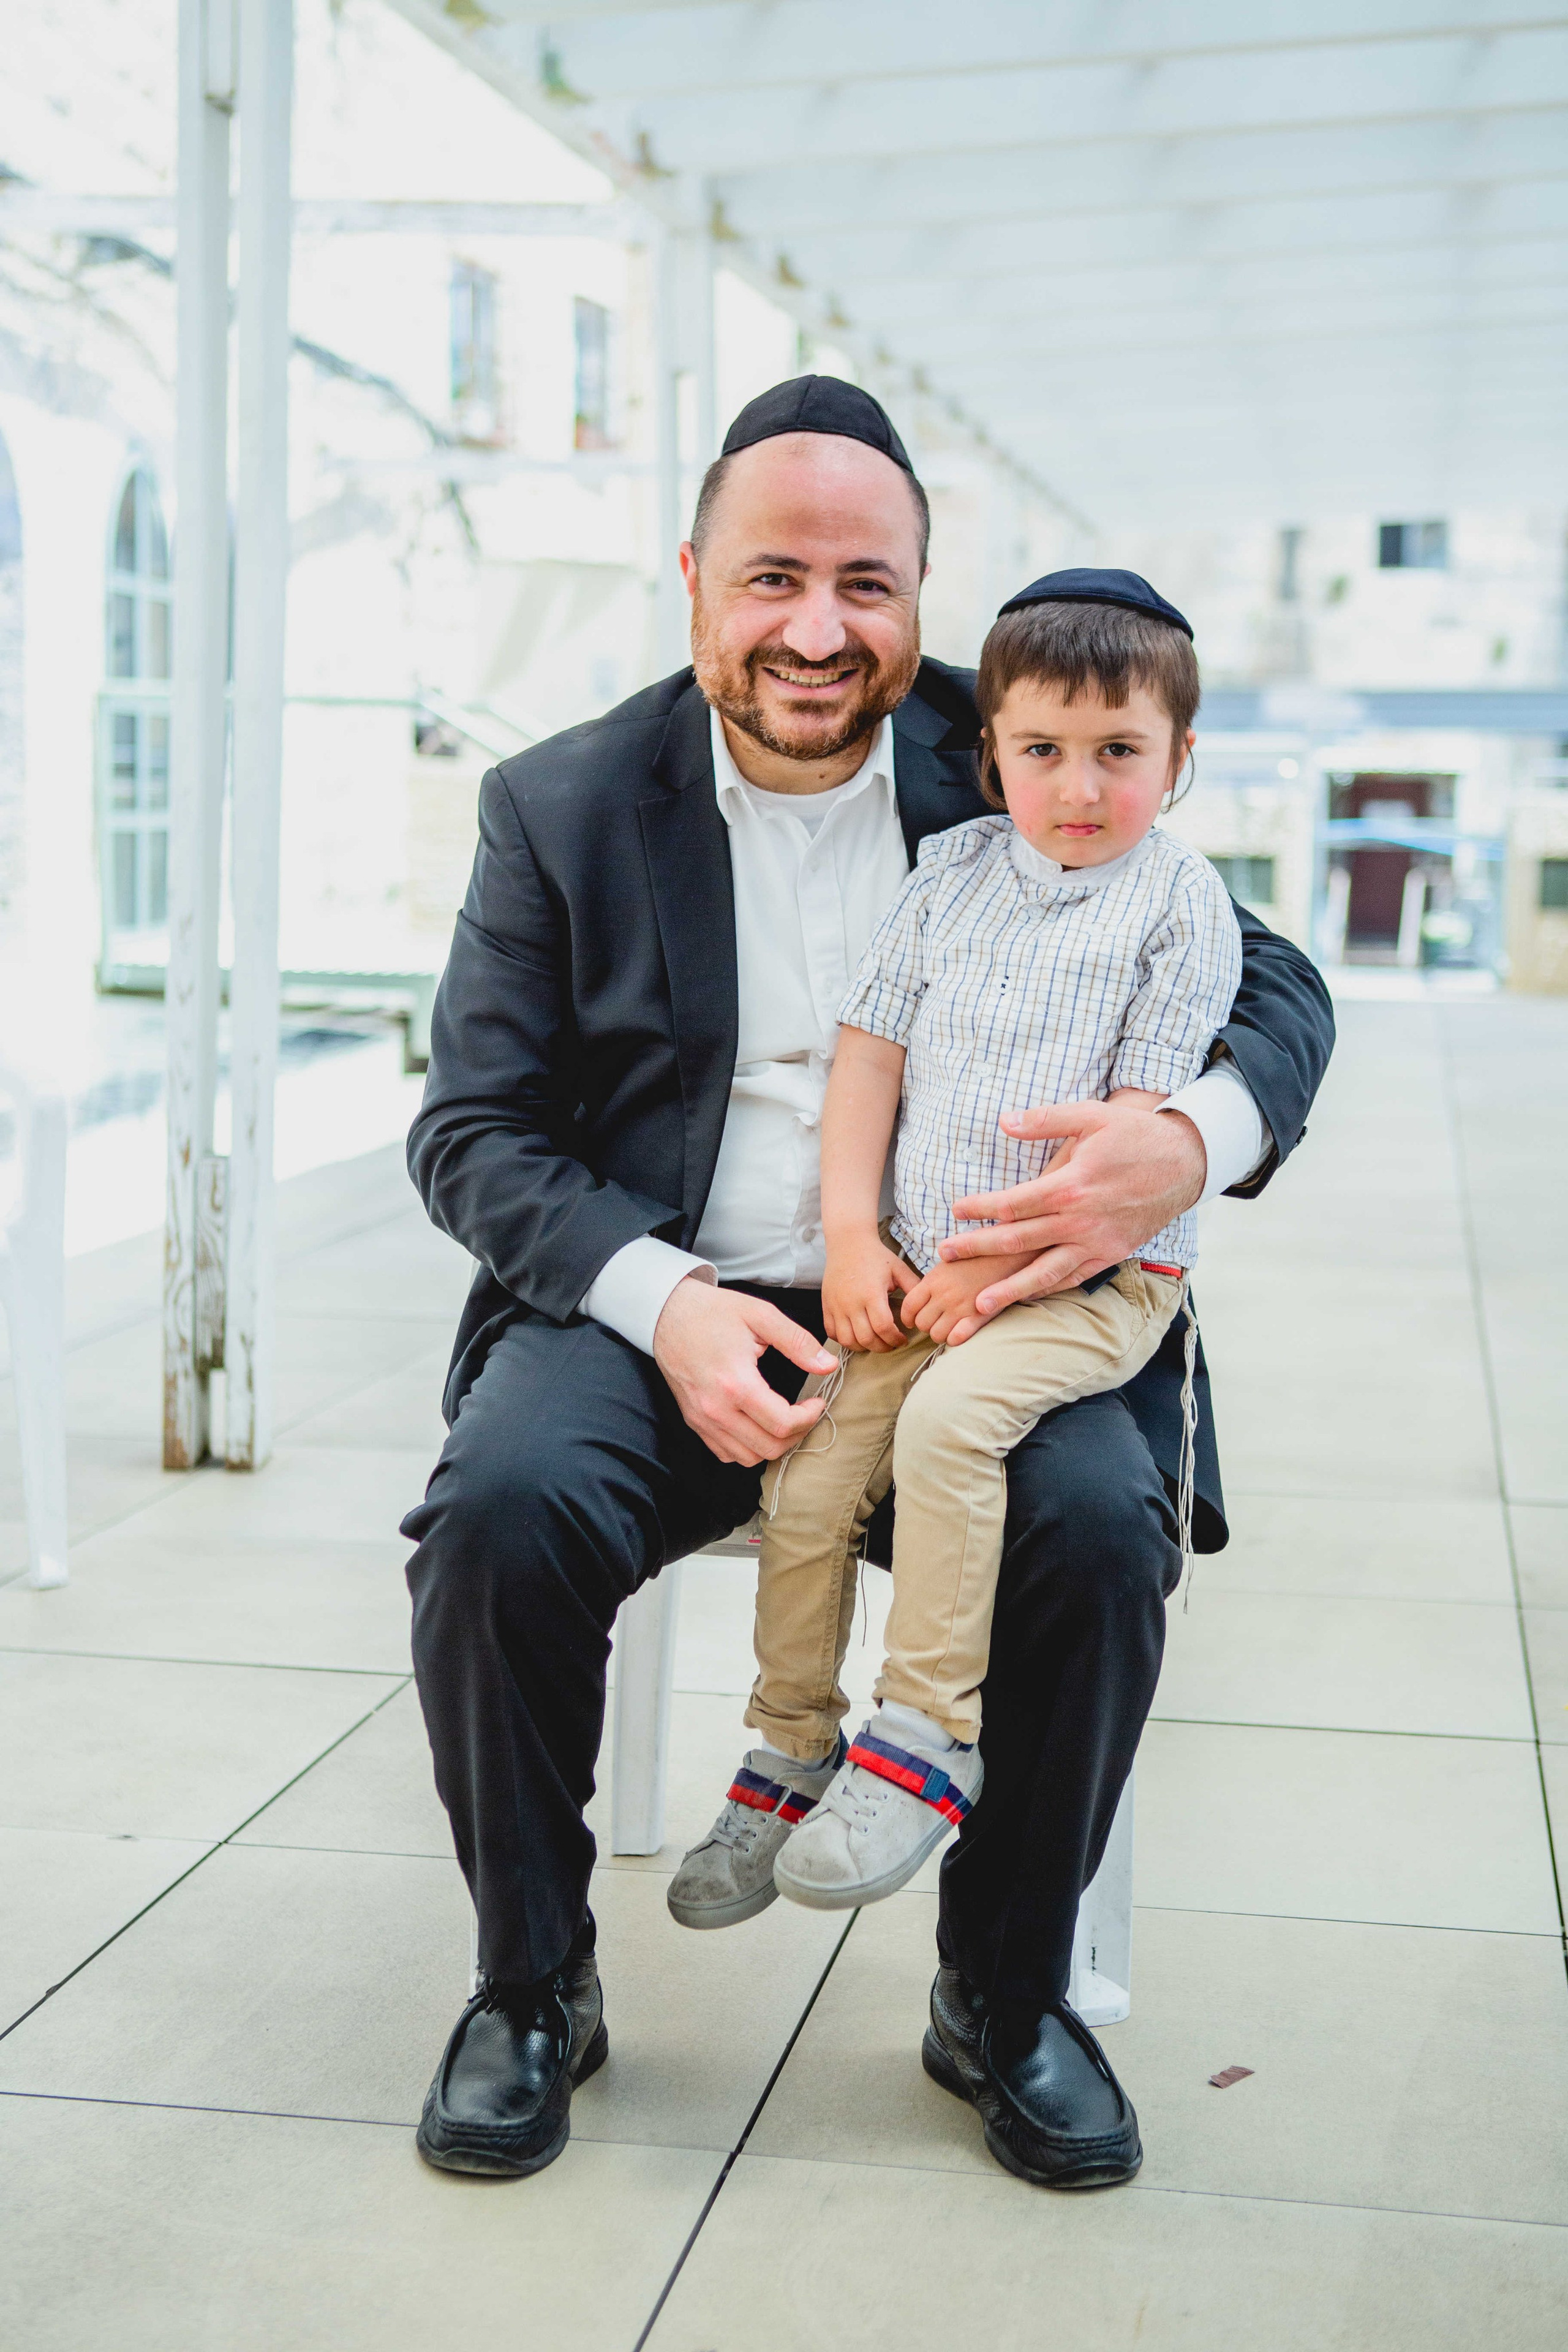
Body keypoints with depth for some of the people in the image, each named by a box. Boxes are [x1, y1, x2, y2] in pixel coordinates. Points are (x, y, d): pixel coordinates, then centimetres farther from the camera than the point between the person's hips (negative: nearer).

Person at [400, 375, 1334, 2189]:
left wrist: (1196, 1139, -21)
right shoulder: (563, 809, 3)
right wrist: (661, 1300, -18)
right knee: (499, 1508, -29)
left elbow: (1273, 982, 5)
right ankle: (531, 1988, -2)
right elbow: (471, 1132, 2)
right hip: (656, 1309, 0)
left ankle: (1004, 1996, -1)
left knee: (1103, 1525, -28)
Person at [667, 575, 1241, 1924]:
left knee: (949, 1416, -30)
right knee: (808, 1479, -7)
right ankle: (789, 1758, 12)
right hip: (919, 1270, 5)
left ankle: (931, 1737, -16)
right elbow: (870, 1055, 10)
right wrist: (853, 1237, -1)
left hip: (1095, 1274, -5)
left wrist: (997, 1263, -16)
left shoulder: (1180, 903, -4)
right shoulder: (952, 870, 9)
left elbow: (1141, 1121, -11)